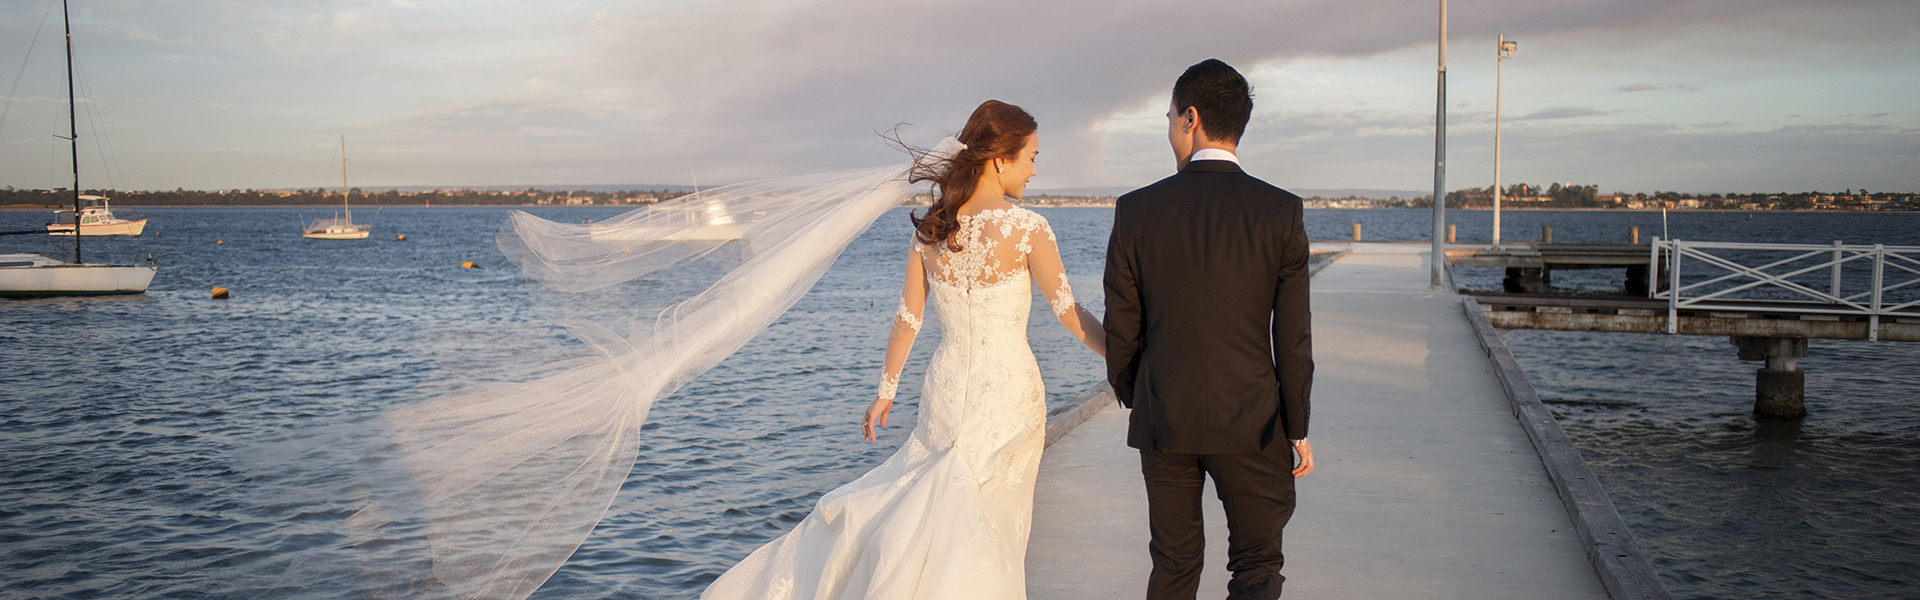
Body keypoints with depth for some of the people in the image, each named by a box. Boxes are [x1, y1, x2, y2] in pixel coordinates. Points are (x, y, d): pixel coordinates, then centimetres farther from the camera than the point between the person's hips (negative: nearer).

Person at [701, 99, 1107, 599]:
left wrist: (886, 390, 14)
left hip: (946, 387, 5)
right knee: (990, 529, 10)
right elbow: (1071, 315, -12)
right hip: (1009, 390, -4)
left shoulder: (930, 227, -1)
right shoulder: (1027, 228, -15)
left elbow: (907, 318, 4)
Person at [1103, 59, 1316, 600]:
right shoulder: (1281, 211, -8)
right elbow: (1293, 337, -7)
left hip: (1163, 419, 2)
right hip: (1250, 422, -1)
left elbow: (1121, 330, -1)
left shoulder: (1136, 210, -6)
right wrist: (1298, 428, 4)